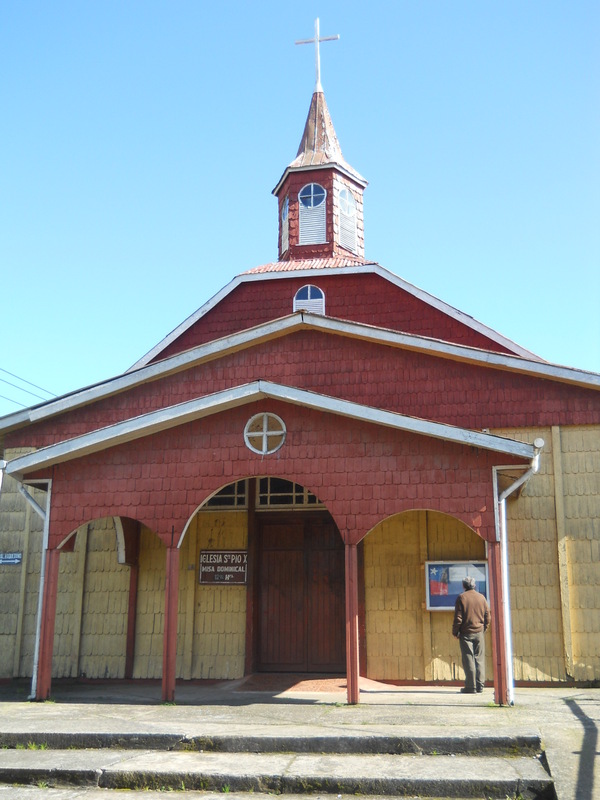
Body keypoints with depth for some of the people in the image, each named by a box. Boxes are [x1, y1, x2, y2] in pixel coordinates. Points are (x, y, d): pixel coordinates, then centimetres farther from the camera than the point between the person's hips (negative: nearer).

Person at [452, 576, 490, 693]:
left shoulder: (461, 598, -5)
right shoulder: (481, 597, 6)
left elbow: (458, 617, -7)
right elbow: (487, 615, 7)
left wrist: (455, 632, 1)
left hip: (466, 633, -3)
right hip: (479, 632, 3)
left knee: (468, 659, 0)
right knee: (479, 659, 9)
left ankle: (470, 686, -1)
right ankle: (480, 686, 9)